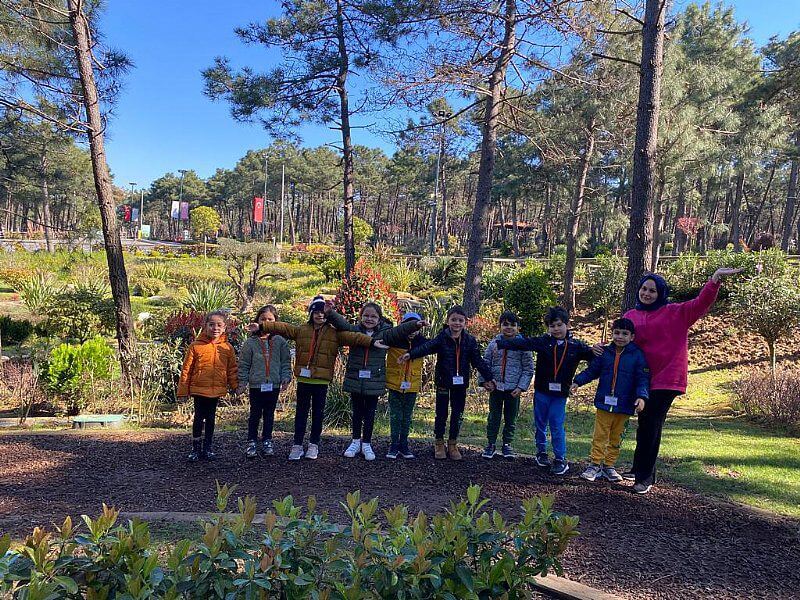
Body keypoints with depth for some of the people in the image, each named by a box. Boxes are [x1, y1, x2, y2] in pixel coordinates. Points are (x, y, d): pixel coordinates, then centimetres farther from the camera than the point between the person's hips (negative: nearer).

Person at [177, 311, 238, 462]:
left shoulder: (227, 348, 1)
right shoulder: (195, 346, -6)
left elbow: (232, 369, 7)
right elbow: (186, 370, -2)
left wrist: (235, 385, -3)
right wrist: (183, 391, -2)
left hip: (217, 390, 2)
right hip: (199, 389, -2)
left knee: (211, 418, 13)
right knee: (199, 418, 5)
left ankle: (207, 448, 25)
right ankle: (196, 448, 20)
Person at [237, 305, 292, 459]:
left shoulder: (280, 341, 2)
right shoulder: (251, 342, -1)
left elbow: (286, 362, 5)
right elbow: (244, 364, 2)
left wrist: (286, 378, -4)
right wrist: (242, 382, -1)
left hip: (274, 384, 1)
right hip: (256, 384, -1)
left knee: (269, 414, 12)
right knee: (255, 414, 5)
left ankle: (267, 441, 22)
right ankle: (252, 442, 15)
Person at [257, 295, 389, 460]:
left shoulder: (335, 333, 0)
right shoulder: (301, 330, 5)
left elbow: (353, 336, -11)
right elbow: (282, 328, 1)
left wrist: (372, 342, -21)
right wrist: (262, 327, -8)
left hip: (322, 380, -1)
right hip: (304, 379, 1)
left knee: (318, 413, 9)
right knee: (301, 412, 9)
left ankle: (314, 445, 21)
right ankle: (297, 445, 16)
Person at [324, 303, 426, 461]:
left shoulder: (384, 333, -1)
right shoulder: (354, 330, 0)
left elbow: (400, 330, -10)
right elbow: (342, 324, -13)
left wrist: (415, 324, -25)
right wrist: (329, 312, -30)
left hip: (374, 382, -1)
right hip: (355, 380, 1)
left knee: (370, 414, 9)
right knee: (357, 412, 14)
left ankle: (366, 444, 23)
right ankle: (356, 442, 29)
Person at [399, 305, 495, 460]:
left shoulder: (470, 341, 0)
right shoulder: (442, 338, -8)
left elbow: (478, 361, 2)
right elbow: (426, 347, -23)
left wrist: (488, 377, -4)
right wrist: (410, 354, -38)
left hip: (460, 383, 2)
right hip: (443, 382, -2)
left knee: (457, 414, 9)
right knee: (441, 413, 7)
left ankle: (453, 444, 25)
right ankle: (439, 444, 23)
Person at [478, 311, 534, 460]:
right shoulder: (494, 344, 2)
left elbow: (528, 369, -2)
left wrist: (521, 387, -9)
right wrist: (484, 380, -6)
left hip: (513, 389, -1)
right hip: (495, 387, 1)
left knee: (510, 419, 10)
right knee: (493, 417, 9)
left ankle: (508, 445, 24)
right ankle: (491, 444, 20)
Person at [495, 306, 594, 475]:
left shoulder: (576, 347, -1)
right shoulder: (543, 342, -5)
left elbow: (593, 358, 5)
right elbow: (522, 343, -13)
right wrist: (500, 344, -21)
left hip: (560, 393, -1)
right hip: (541, 391, 1)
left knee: (557, 426, -1)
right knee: (540, 424, 13)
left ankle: (561, 460, 10)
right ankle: (541, 452, 32)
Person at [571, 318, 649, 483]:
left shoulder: (637, 355, -4)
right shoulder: (604, 352, 2)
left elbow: (643, 379, -6)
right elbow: (592, 370, 9)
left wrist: (642, 396, -20)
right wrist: (578, 381, -2)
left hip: (624, 406, -1)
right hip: (604, 402, 1)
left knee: (616, 439, 12)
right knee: (599, 436, 5)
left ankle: (609, 466, 25)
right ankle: (595, 465, 14)